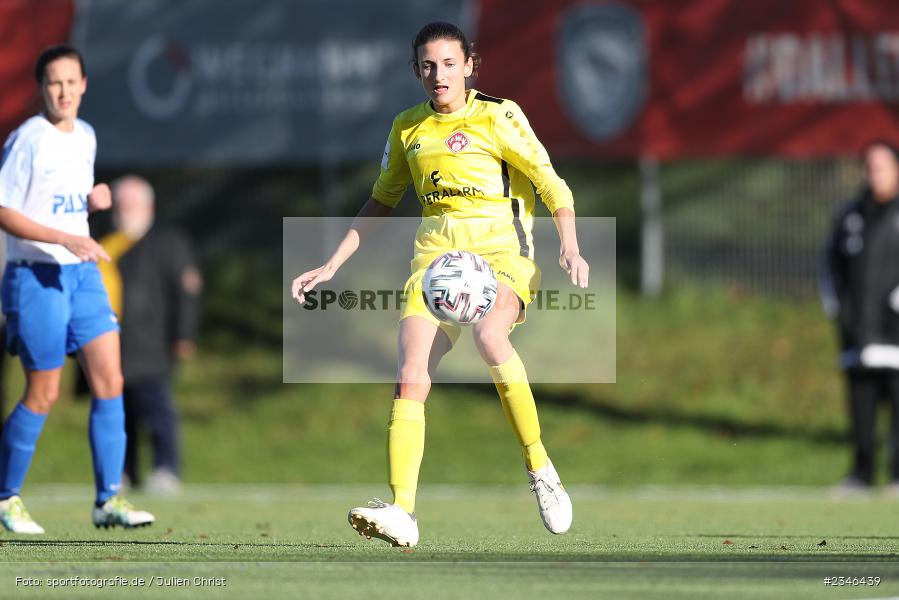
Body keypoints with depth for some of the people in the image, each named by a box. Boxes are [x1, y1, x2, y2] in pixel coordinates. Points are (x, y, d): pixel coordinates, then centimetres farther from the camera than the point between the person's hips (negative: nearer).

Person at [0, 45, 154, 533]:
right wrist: (66, 239, -23)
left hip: (83, 274, 7)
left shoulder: (85, 137, 11)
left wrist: (96, 200, 1)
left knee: (110, 382, -2)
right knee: (43, 395, -2)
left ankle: (108, 500, 1)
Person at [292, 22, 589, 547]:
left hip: (499, 248, -4)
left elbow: (552, 186, 0)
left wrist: (570, 246, -16)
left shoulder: (498, 117, 2)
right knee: (412, 373, -17)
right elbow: (381, 203, 28)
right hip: (435, 252, 4)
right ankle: (402, 512, -25)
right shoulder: (408, 128, 16)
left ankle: (540, 467, -20)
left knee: (489, 335, -35)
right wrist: (332, 266, 23)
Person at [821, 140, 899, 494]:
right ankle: (862, 472, 7)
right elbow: (832, 261, 26)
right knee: (860, 401, 4)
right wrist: (835, 304, 14)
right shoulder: (851, 216, 16)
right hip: (857, 328, 5)